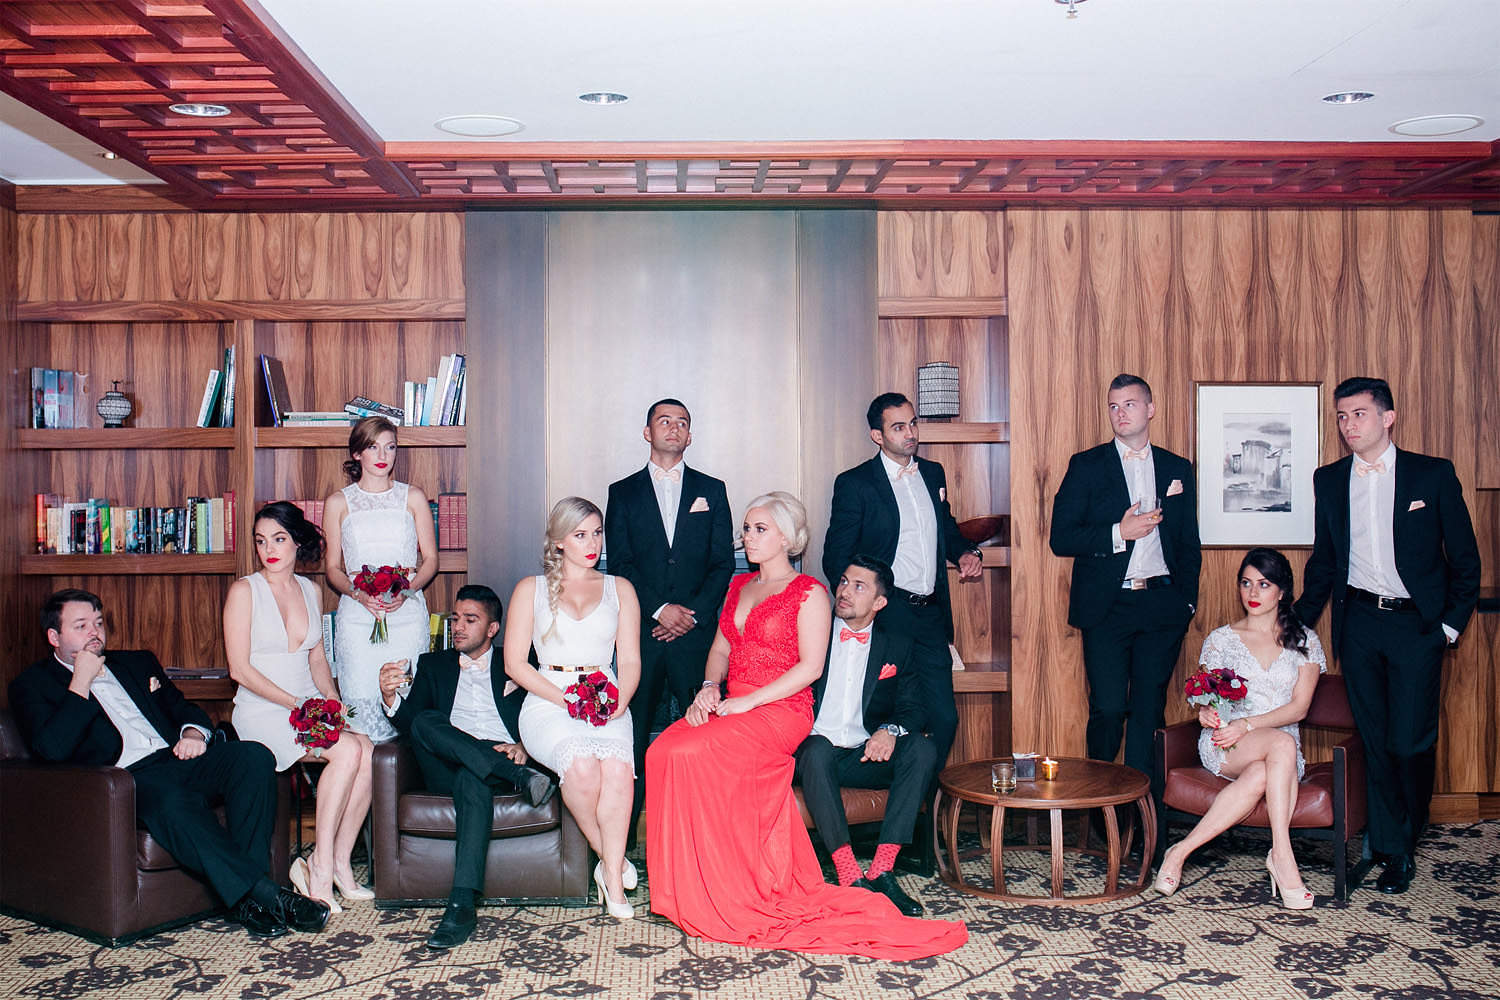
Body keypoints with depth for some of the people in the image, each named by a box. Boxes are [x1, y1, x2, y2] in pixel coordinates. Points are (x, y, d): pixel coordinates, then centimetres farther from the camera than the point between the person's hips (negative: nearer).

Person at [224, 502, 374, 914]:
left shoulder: (309, 589, 14)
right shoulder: (244, 590, -3)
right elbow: (240, 669, -9)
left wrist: (332, 701, 2)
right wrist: (295, 703, -16)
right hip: (263, 711, -5)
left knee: (367, 750, -24)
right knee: (347, 749, -29)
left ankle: (339, 863, -14)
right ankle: (321, 866, -19)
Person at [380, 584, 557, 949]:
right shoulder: (433, 665, 25)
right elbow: (410, 722, 9)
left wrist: (524, 748, -16)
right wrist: (391, 697, -14)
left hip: (501, 759, -2)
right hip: (446, 769, 2)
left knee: (471, 780, -39)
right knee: (426, 722, -30)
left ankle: (462, 904, -48)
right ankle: (522, 779, -36)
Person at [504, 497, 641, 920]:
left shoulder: (619, 589, 20)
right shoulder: (531, 589, 15)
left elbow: (630, 660, 14)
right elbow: (515, 662, 7)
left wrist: (619, 702, -8)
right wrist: (565, 698, -8)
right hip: (548, 702, -1)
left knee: (618, 765, -33)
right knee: (582, 764, -34)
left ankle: (611, 877, -24)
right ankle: (612, 858, -11)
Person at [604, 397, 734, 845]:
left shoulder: (711, 490, 13)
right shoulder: (622, 493, 12)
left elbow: (723, 563, 7)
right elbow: (620, 564, 2)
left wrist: (693, 613, -6)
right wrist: (660, 609, -10)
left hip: (696, 631, 0)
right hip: (641, 630, 0)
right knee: (633, 730, -1)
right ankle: (621, 837, 7)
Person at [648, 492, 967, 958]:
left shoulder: (809, 592, -1)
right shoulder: (739, 586, 21)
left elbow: (810, 666, -9)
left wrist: (747, 701, -16)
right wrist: (709, 687, 0)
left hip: (782, 711, -6)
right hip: (731, 707, 6)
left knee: (692, 754, -30)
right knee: (661, 751, -23)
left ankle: (719, 897, -15)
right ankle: (684, 888, -15)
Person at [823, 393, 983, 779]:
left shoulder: (933, 473, 14)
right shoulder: (854, 483, -3)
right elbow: (836, 559, -3)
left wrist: (964, 552, 7)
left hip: (931, 616, 5)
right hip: (887, 614, -5)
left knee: (944, 718, 4)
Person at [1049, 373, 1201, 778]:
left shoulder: (1178, 468, 13)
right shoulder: (1086, 466, 4)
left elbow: (1189, 543, 17)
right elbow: (1060, 539, -3)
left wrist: (1187, 600, 7)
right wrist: (1119, 532, -13)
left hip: (1162, 605, 3)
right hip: (1107, 606, -2)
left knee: (1150, 708, 5)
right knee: (1108, 709, -4)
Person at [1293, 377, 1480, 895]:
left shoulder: (1434, 475, 0)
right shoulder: (1329, 480, 8)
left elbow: (1465, 557, 4)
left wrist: (1452, 621, -1)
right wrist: (1300, 621, 10)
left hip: (1417, 624, -3)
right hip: (1359, 623, 3)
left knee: (1411, 742, -5)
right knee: (1375, 742, 5)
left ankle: (1408, 837, 21)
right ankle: (1393, 851, 18)